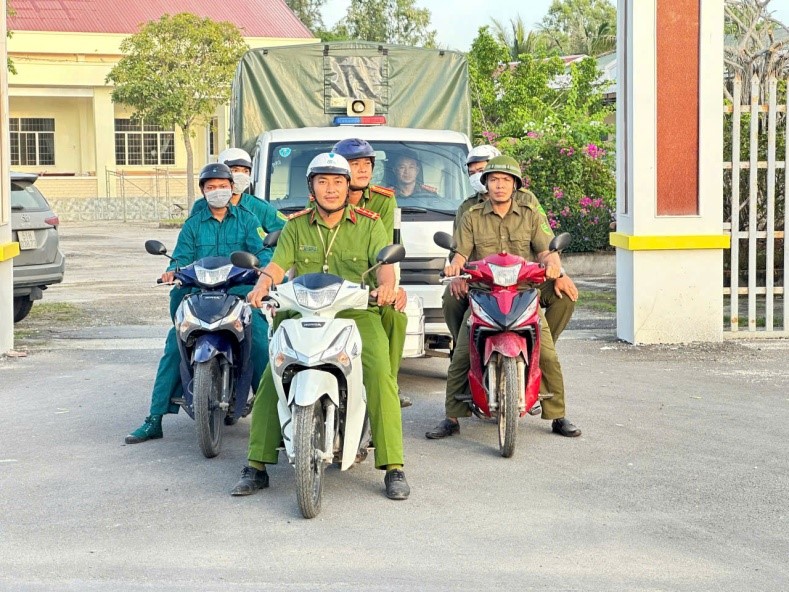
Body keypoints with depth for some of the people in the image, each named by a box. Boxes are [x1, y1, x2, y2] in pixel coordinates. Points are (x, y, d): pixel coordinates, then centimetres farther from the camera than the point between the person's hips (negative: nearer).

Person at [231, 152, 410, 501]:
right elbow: (278, 264, 1)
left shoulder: (369, 224, 8)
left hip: (358, 315, -1)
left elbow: (384, 263, -6)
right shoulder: (296, 226, 13)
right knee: (272, 377, -19)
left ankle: (394, 468, -20)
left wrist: (386, 285, -30)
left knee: (380, 372, -26)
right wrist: (263, 285, -22)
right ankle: (256, 467, -11)